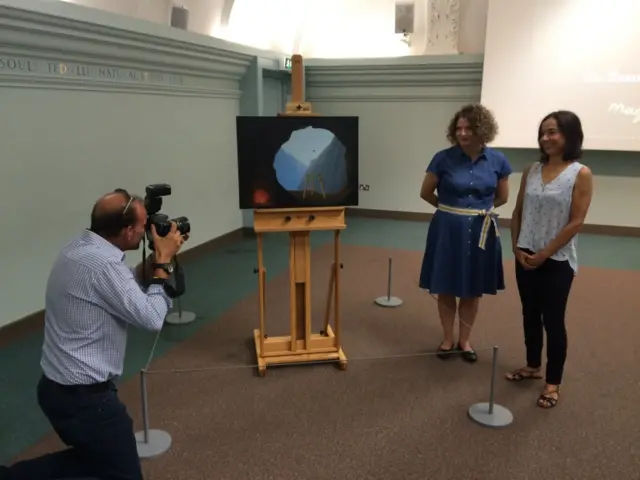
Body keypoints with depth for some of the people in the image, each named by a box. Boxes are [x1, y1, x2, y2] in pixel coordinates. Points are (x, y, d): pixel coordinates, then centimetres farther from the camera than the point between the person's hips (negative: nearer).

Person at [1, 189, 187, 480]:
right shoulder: (102, 263, -26)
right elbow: (150, 318, -21)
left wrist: (154, 260, 5)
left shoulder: (79, 248, 4)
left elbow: (123, 289, 17)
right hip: (83, 397, -10)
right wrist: (163, 263, -11)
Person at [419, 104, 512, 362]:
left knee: (473, 291, 12)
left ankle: (465, 340, 29)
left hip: (480, 230, 2)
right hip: (448, 230, -1)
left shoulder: (497, 160, -4)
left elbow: (502, 197, 10)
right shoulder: (444, 158, -10)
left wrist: (479, 208, 10)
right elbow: (426, 193, 2)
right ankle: (448, 339, 27)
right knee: (446, 289, 8)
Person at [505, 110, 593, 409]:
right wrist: (517, 248, -3)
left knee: (553, 320, 3)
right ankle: (532, 366, 35)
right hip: (526, 257, 5)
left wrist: (544, 254, -14)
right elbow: (517, 213, 8)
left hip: (557, 260, -5)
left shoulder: (581, 174, -9)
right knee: (530, 315, 16)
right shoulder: (531, 171, 5)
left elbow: (575, 223, -13)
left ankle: (553, 383, 18)